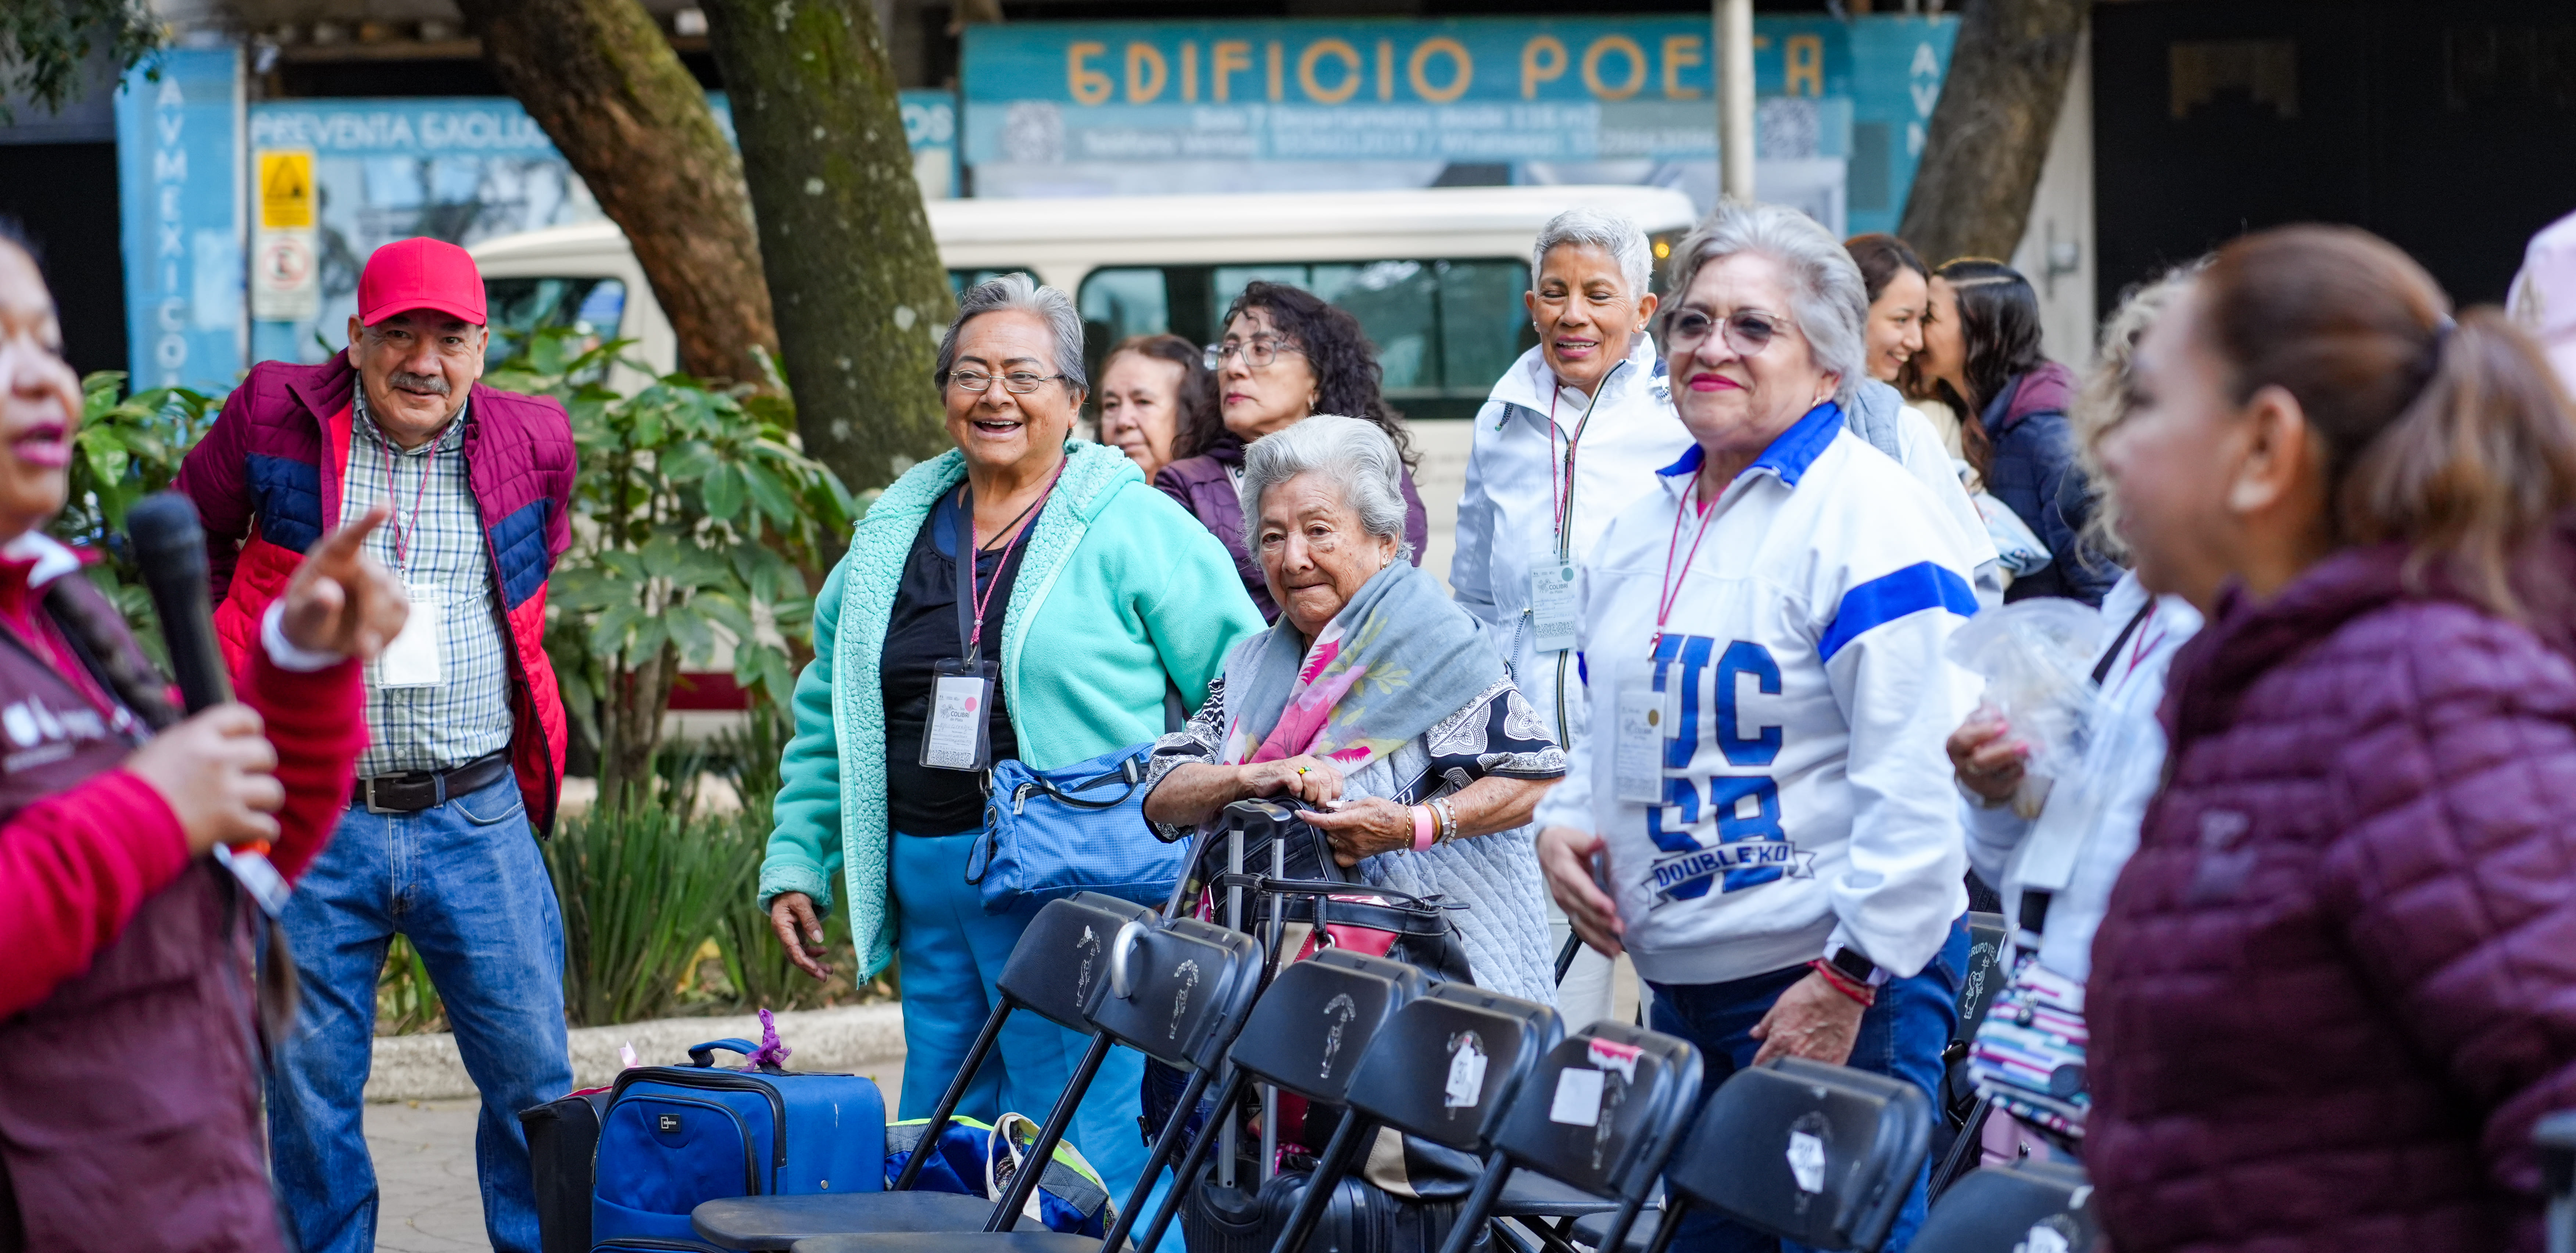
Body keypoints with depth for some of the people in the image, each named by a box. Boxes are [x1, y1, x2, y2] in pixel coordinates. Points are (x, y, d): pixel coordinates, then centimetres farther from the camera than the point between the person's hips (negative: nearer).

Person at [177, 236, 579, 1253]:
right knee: (310, 1083, 5)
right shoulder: (273, 422, -1)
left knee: (532, 1073, 3)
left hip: (478, 822, 1)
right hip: (308, 819, -1)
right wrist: (245, 662, 16)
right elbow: (190, 536, 16)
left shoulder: (532, 444, 5)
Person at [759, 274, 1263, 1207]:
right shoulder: (894, 532, 15)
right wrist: (796, 863, 16)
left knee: (1077, 1163, -7)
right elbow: (828, 712, 21)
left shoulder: (1135, 527, -2)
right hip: (924, 878, 6)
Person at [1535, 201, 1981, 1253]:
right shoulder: (1644, 526, 15)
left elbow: (1918, 778, -18)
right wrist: (1567, 820, 6)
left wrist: (1851, 977, -21)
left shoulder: (1871, 519, -12)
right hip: (1683, 977, 8)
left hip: (1839, 982, -8)